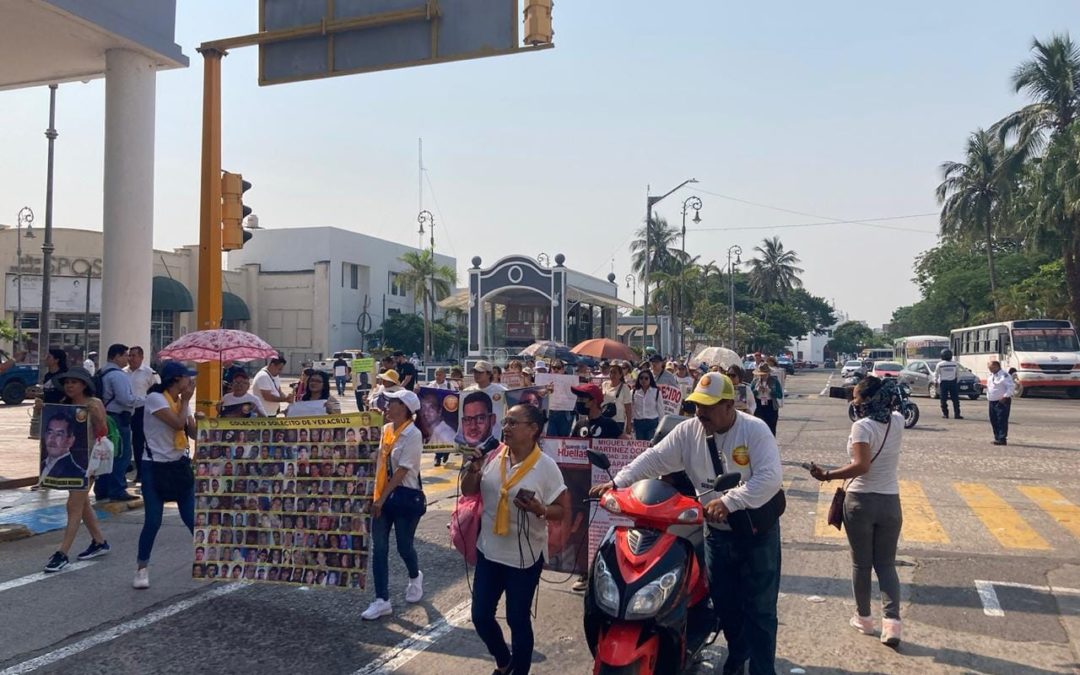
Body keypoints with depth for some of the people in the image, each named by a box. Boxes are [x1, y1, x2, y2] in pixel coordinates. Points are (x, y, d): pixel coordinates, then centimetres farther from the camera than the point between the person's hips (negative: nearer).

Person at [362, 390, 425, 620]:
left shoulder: (413, 435, -17)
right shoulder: (386, 429, 5)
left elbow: (402, 470, -20)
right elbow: (381, 463, 12)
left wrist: (383, 497, -20)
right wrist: (376, 494, 10)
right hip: (383, 496, 6)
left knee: (403, 546, 8)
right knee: (379, 549, 3)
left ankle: (415, 577, 39)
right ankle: (382, 600, 10)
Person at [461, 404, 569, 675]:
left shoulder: (546, 466, -14)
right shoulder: (493, 455, -2)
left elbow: (563, 510, -9)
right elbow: (468, 491, 7)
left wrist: (539, 509, -28)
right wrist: (473, 471, -13)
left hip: (524, 557, -5)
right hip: (488, 551, 5)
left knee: (518, 620, 8)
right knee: (481, 616, 13)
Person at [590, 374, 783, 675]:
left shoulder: (755, 430, -17)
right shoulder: (688, 431, -5)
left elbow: (770, 477, -27)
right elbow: (654, 458, -9)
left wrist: (729, 502, -36)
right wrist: (617, 482, -22)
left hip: (756, 531, -4)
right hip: (716, 532, 4)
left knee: (759, 608, 2)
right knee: (724, 602, 17)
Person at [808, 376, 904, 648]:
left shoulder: (862, 426, -17)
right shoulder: (897, 421, 1)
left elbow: (861, 465, -26)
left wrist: (827, 475, -25)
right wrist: (883, 389, 15)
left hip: (860, 501, -5)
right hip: (890, 502, 5)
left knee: (861, 563, 12)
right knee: (886, 564, 12)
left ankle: (863, 618, 25)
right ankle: (892, 620, -3)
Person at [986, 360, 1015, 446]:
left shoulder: (1004, 375, -12)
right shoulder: (990, 376, 15)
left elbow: (1011, 387, -16)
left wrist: (1005, 397, -19)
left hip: (1002, 401, -9)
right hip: (992, 402, 9)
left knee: (1002, 421, -9)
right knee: (994, 421, 10)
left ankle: (1002, 439, -9)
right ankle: (997, 438, 19)